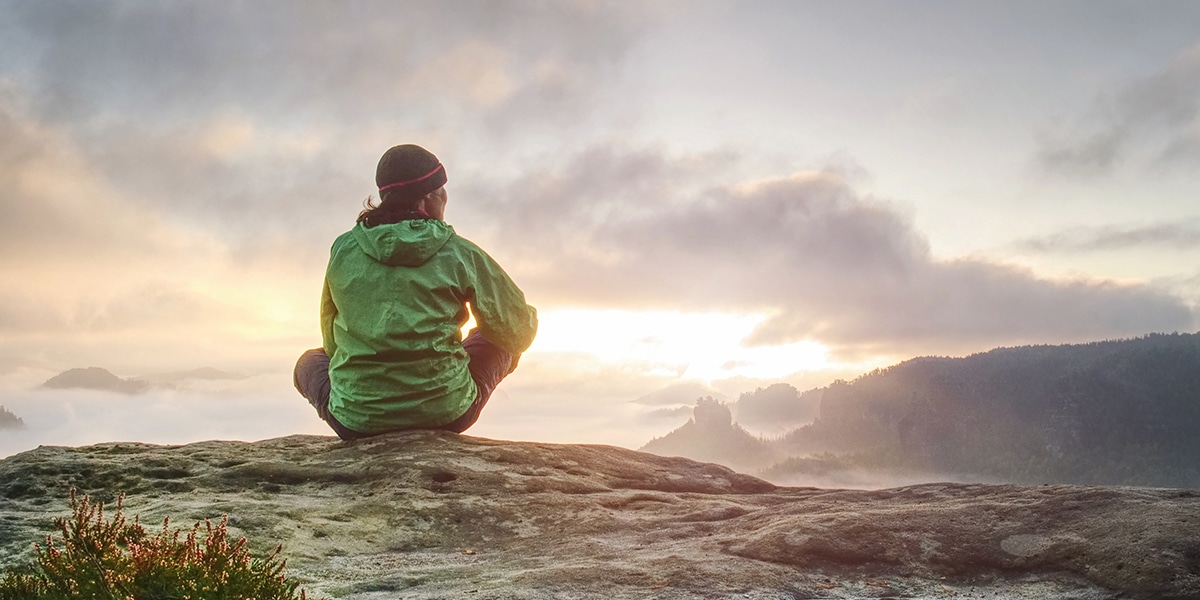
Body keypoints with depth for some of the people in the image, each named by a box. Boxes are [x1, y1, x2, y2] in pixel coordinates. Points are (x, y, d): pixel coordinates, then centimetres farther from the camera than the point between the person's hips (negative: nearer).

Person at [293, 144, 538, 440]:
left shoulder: (344, 249, 1)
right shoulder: (460, 254, -6)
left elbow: (332, 341, 13)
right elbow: (519, 331, 3)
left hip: (356, 422, 1)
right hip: (447, 414, -1)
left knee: (309, 362, 34)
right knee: (500, 341, 26)